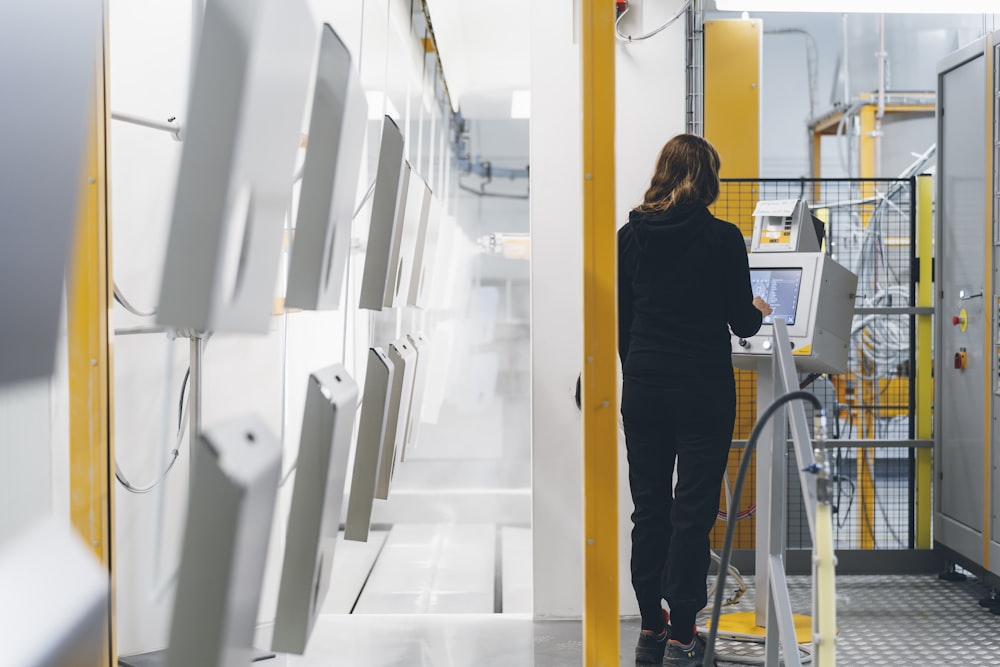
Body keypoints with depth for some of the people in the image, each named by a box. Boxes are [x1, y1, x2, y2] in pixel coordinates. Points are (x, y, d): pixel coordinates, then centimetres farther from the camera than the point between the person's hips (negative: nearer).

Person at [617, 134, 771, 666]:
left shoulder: (630, 235, 3)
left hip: (643, 387, 4)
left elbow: (621, 319, 8)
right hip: (702, 387, -4)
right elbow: (741, 324, -3)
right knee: (693, 510, 2)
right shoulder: (722, 238, -8)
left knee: (648, 507, 11)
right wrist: (757, 311, 19)